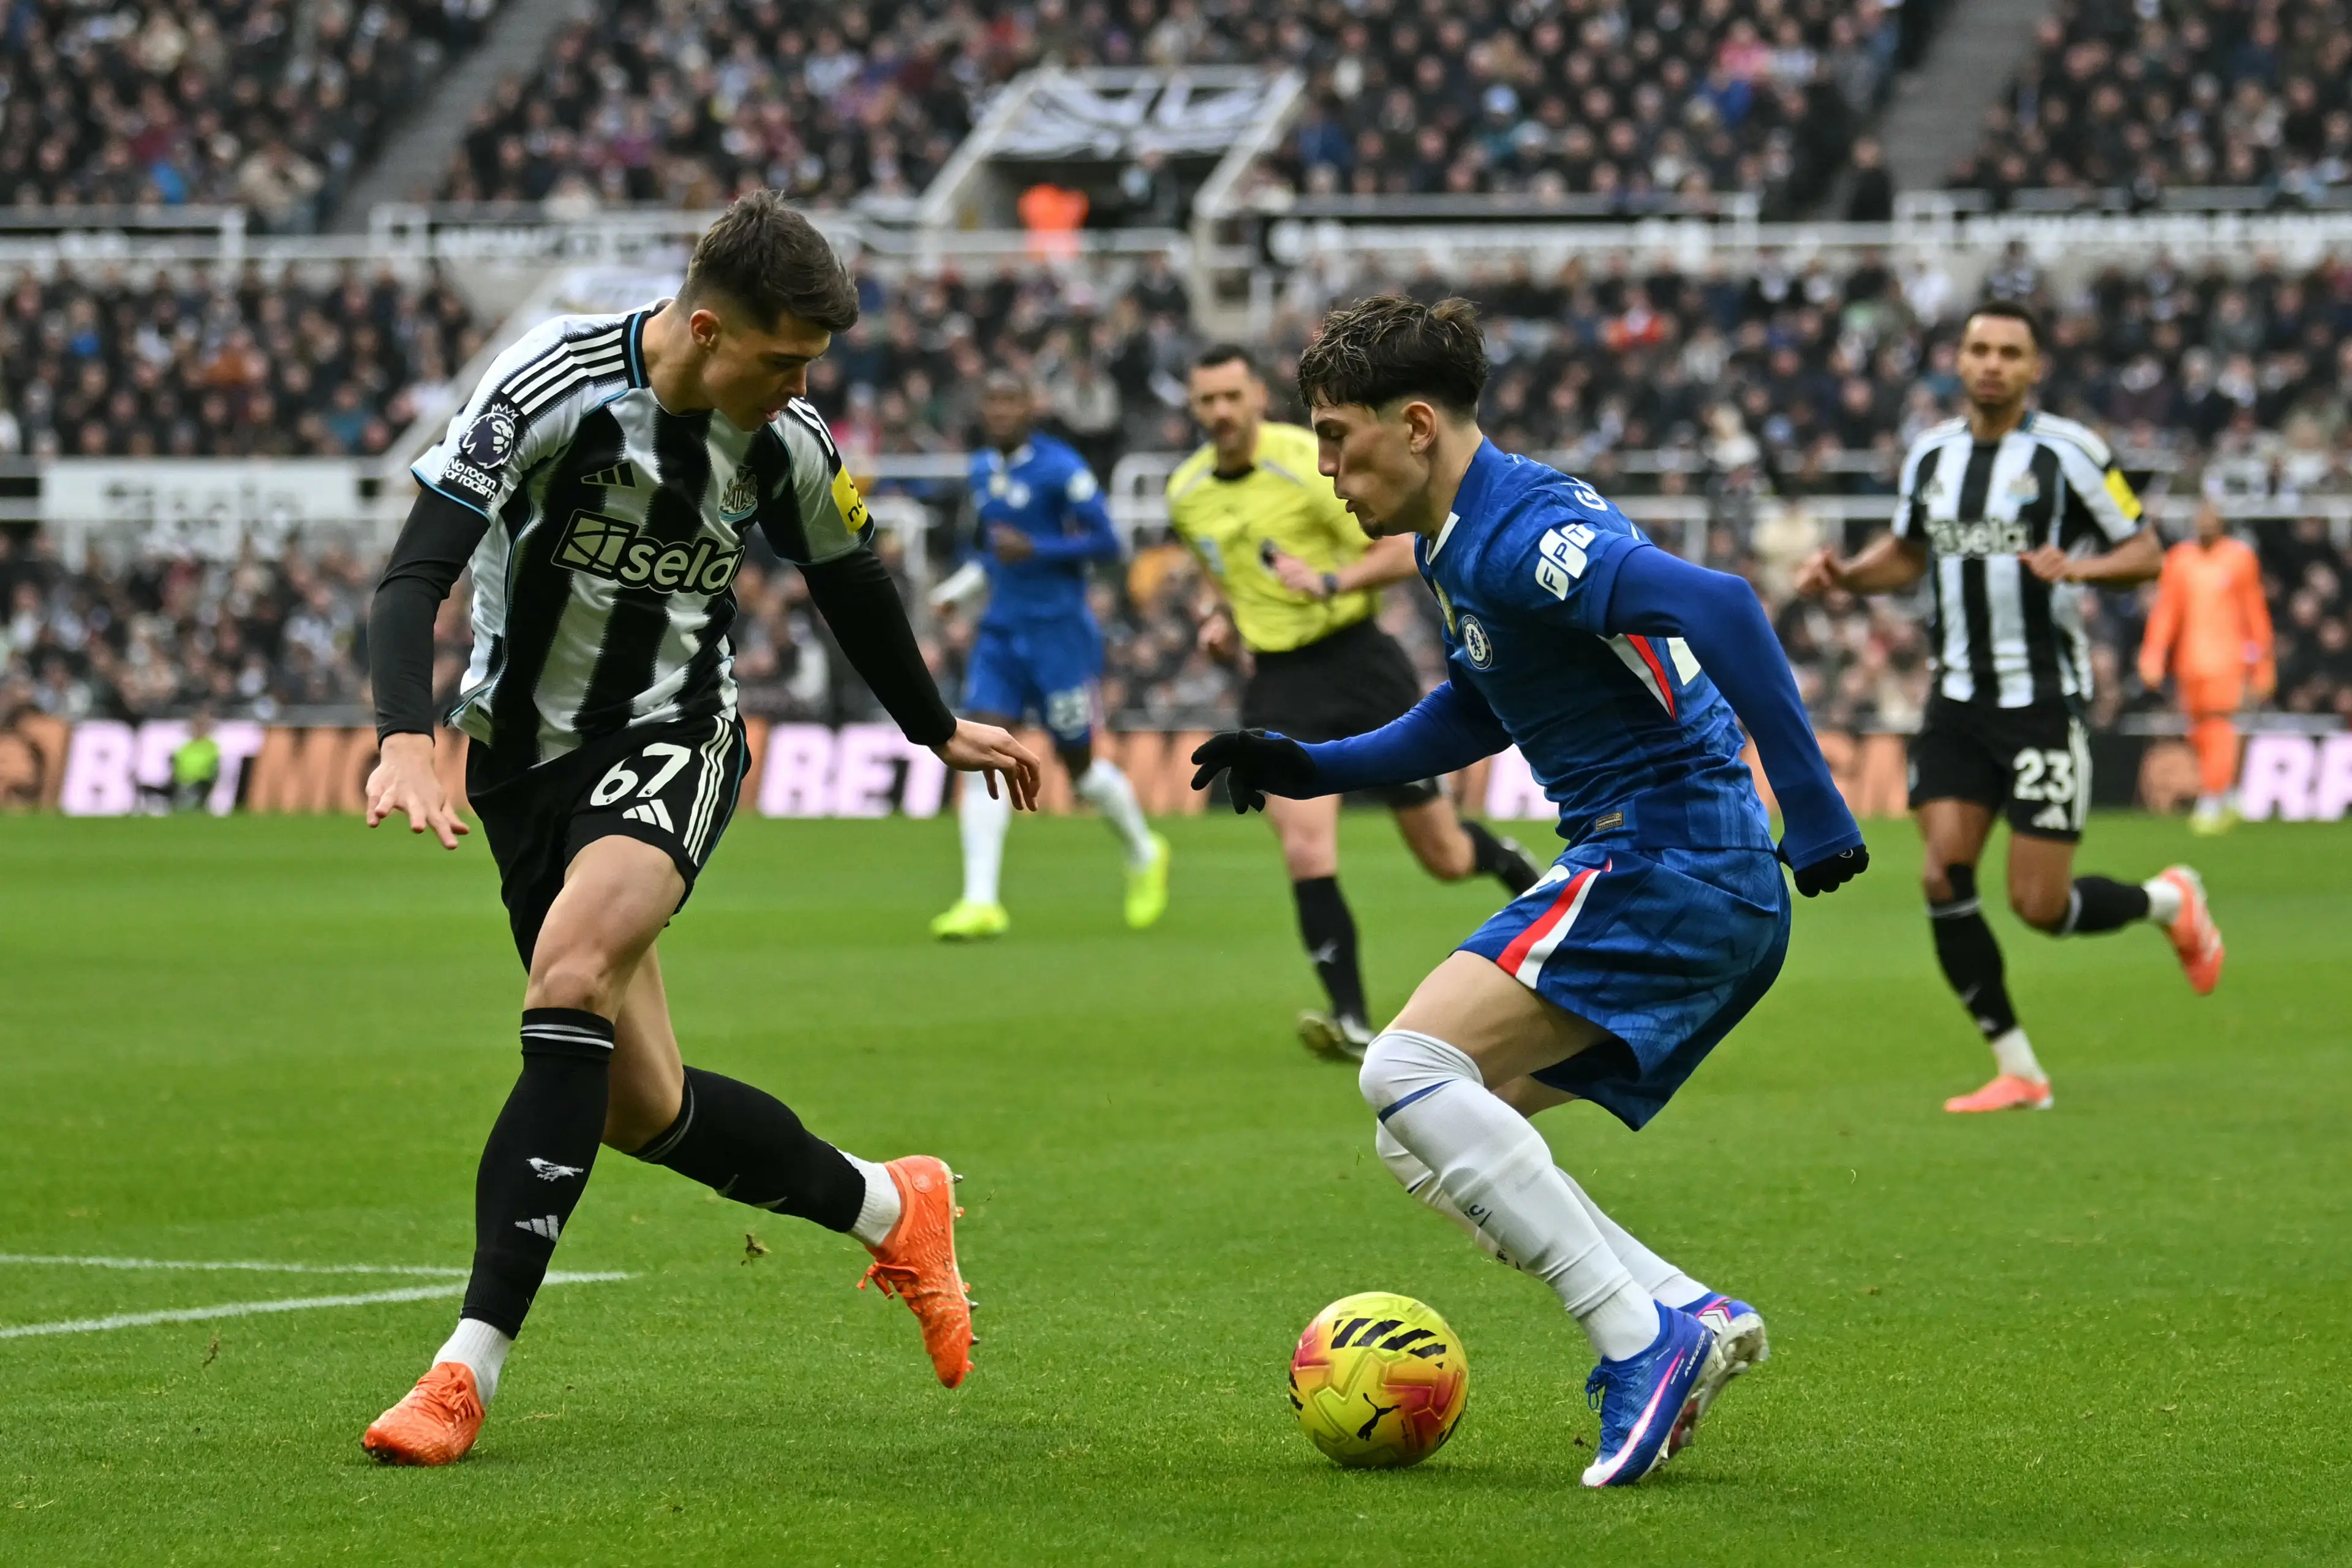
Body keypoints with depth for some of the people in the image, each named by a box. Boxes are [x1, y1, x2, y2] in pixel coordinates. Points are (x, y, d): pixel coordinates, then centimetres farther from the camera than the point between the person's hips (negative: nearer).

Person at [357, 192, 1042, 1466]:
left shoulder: (787, 447, -6)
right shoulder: (553, 381, -17)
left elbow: (847, 580, 16)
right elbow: (416, 574, -23)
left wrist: (939, 731, 30)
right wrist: (407, 740, -41)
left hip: (670, 742, 0)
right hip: (525, 751, 0)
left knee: (572, 978, -30)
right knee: (641, 1108, 0)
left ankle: (472, 1362, -31)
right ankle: (891, 1208, 28)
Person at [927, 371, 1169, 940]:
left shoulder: (1061, 469, -12)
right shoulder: (982, 470, 10)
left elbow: (1106, 542, -14)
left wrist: (1035, 550, -24)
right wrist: (965, 581, 12)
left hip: (1058, 630, -6)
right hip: (1001, 631, 6)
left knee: (1077, 761, 5)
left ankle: (1144, 856, 33)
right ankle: (980, 902, -12)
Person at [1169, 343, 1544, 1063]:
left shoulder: (1312, 464, -13)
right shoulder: (1186, 494, 4)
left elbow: (1402, 553, -12)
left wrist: (1330, 582, -27)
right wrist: (1224, 617, 7)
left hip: (1359, 664, -3)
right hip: (1279, 685, 3)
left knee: (1444, 856, 6)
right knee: (1306, 851, -19)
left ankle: (1518, 869, 41)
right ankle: (1352, 1023, -18)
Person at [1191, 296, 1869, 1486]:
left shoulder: (1518, 535, -16)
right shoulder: (1460, 540, 17)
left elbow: (1717, 609, -30)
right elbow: (1476, 713, 34)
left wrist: (1813, 808, -32)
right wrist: (1310, 768, 23)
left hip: (1663, 862, -11)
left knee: (1408, 1068, -20)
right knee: (1422, 1142, 10)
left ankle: (1644, 1336, -21)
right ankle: (1690, 1317, 0)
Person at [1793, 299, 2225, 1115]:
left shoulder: (2070, 452, -8)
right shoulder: (1930, 454, 7)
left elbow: (2145, 551, -5)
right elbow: (1907, 552, 22)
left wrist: (2080, 566, -24)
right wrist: (1845, 574, 2)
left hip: (2046, 702, -5)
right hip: (1959, 702, 5)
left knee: (2039, 906, -7)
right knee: (1943, 878, -7)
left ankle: (2170, 901, 26)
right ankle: (2018, 1072, 4)